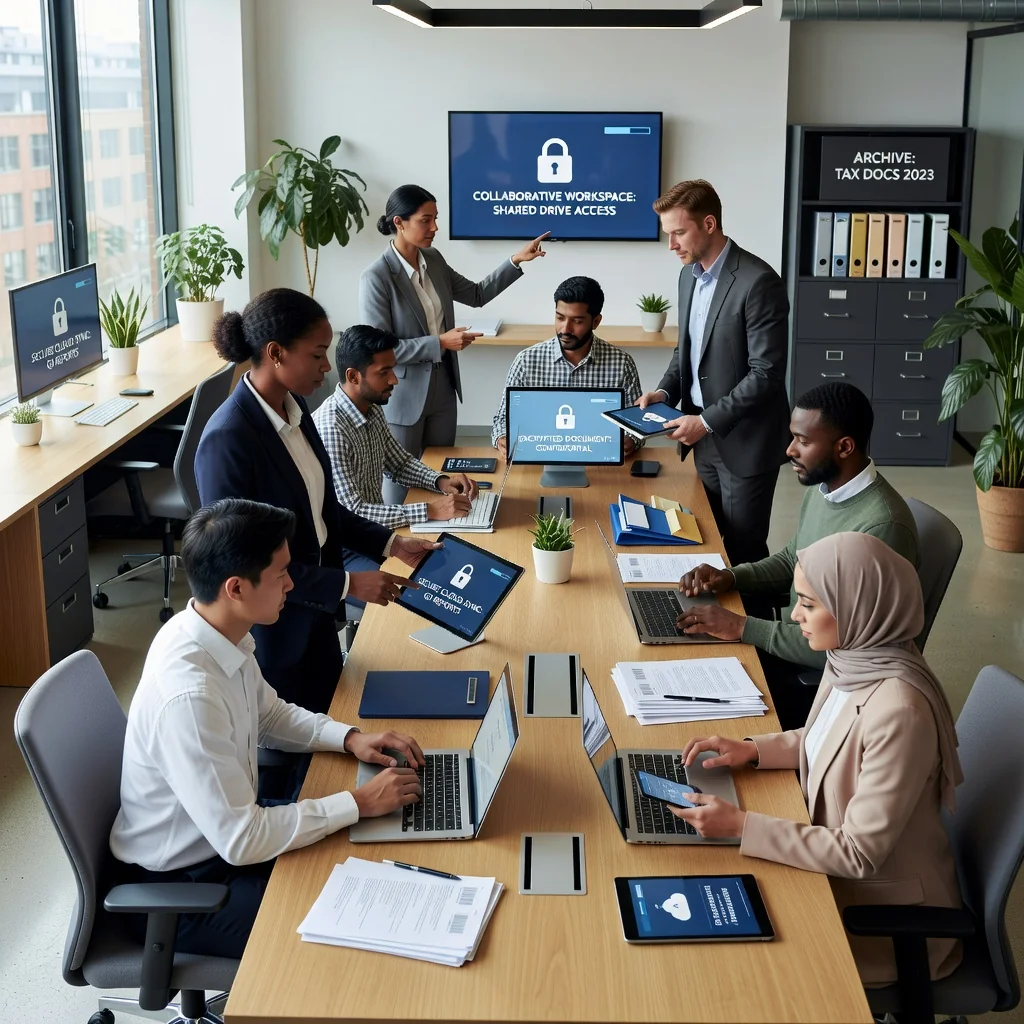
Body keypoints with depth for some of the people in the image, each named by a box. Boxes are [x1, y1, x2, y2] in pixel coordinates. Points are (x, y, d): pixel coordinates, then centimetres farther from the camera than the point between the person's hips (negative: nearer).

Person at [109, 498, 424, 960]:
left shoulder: (219, 633, -9)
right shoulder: (187, 695, -36)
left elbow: (270, 713, 12)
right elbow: (241, 840, -31)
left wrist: (351, 738, -3)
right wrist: (360, 803, -24)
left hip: (223, 828, 8)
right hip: (177, 887, -8)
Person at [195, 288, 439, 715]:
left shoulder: (294, 406, -1)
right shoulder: (228, 439, -27)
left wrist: (391, 543, 1)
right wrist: (347, 584, -24)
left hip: (314, 610, 8)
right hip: (267, 626, -8)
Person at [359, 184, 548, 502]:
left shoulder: (434, 260, 2)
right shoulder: (376, 278, -20)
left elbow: (477, 295, 14)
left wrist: (516, 260, 5)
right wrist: (440, 343, -24)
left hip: (443, 390, 7)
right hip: (402, 398, -7)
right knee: (401, 481, 6)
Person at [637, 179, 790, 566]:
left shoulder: (758, 282, -20)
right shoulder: (690, 275, 7)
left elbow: (767, 373, -21)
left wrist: (707, 420, -21)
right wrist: (665, 392, 2)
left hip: (744, 442, -8)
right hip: (705, 438, 8)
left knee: (743, 551, 2)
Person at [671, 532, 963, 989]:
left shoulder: (899, 711, -34)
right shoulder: (855, 656, -8)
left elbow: (859, 855, -28)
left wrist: (742, 825, -28)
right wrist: (754, 749, -1)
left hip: (885, 913, -7)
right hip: (839, 865, 7)